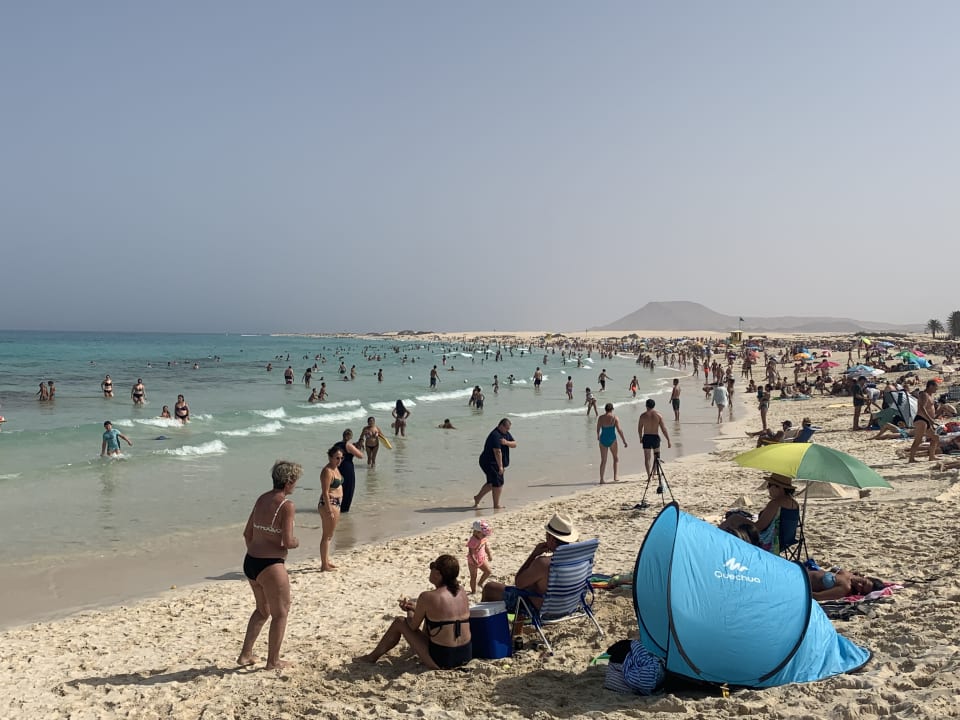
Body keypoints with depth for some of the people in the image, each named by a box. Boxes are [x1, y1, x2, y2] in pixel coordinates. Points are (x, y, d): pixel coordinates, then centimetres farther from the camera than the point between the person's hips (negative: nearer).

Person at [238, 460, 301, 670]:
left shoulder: (262, 499, 8)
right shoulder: (286, 505, -15)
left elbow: (247, 533, 15)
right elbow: (288, 542, -20)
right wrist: (296, 542, 2)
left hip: (250, 562, 8)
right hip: (271, 566, -8)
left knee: (262, 609, 27)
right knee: (280, 613, 11)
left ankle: (245, 654, 31)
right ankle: (273, 661, 20)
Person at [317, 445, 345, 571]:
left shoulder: (336, 468, 12)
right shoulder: (327, 471, -18)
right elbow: (325, 493, -21)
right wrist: (329, 511, -23)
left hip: (337, 504, 10)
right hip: (328, 504, -10)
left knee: (330, 535, 17)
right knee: (327, 536, -4)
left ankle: (327, 561, 26)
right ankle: (324, 565, 2)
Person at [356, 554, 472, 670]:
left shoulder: (427, 597, -17)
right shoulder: (461, 591, 1)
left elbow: (413, 627, -3)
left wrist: (410, 611, 17)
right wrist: (416, 607, 16)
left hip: (441, 662, -6)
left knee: (399, 622, 12)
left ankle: (372, 657, 30)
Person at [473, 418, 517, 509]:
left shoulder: (506, 433, 8)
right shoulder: (495, 435, -23)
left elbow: (514, 444, 4)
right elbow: (497, 452, -27)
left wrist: (506, 442, -17)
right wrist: (500, 466, -27)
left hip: (493, 463, 10)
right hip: (489, 463, -10)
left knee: (491, 483, 18)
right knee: (498, 483, -6)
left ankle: (478, 497, 31)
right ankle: (496, 505, 4)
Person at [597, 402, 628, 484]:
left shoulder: (600, 418, -1)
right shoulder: (615, 418, -9)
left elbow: (598, 429, 9)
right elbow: (619, 430, -11)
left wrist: (598, 437, 30)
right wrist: (624, 441, -4)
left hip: (603, 440, 2)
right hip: (612, 440, -2)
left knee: (603, 460, 11)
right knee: (616, 458, 16)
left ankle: (601, 479, 8)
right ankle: (616, 476, 6)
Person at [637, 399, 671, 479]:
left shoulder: (643, 416, -5)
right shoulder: (658, 415, -5)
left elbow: (639, 428, 2)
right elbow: (664, 429, -6)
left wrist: (640, 438, 19)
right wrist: (668, 440, -1)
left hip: (646, 437, -1)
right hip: (655, 437, 1)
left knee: (647, 458, 6)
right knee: (656, 456, 20)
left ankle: (649, 476, 1)